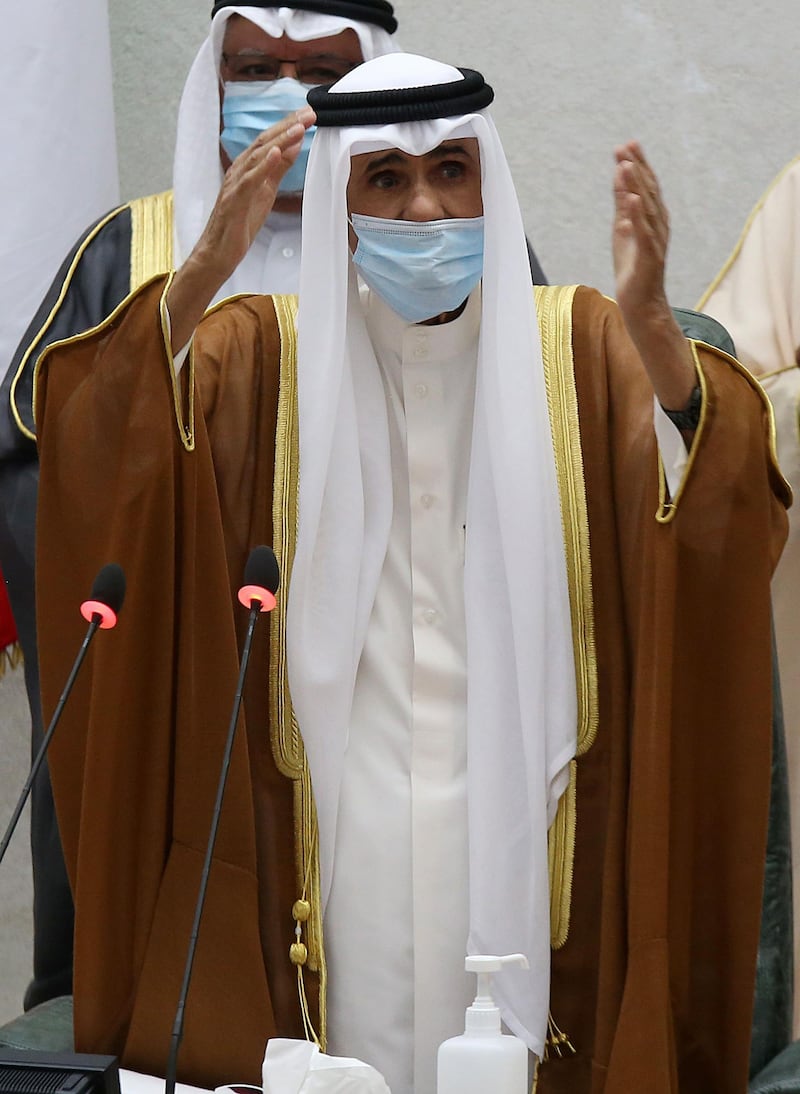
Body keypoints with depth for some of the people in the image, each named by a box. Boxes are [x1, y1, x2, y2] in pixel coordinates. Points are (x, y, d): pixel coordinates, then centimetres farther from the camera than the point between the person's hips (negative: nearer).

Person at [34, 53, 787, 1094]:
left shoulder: (575, 344, 2)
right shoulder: (270, 350, 3)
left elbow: (719, 504, -15)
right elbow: (94, 442, -15)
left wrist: (651, 324, -33)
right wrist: (203, 274, -32)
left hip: (522, 806, 0)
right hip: (340, 824, 0)